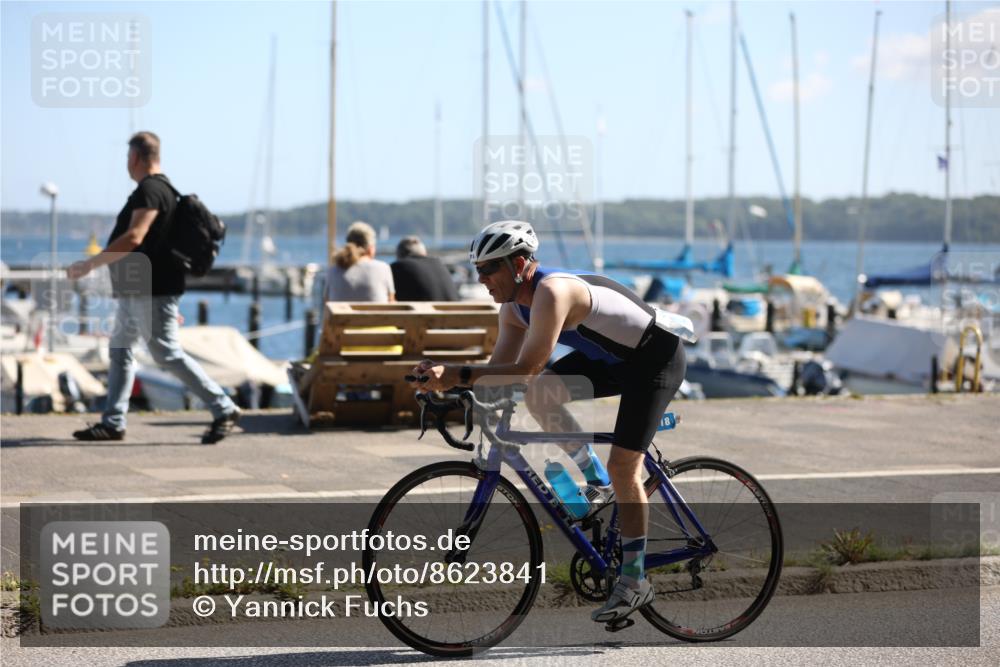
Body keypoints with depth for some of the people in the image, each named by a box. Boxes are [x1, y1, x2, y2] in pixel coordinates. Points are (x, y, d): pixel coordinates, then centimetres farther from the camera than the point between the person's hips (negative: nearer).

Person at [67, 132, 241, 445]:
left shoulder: (150, 190, -16)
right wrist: (171, 303, 25)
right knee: (119, 349, 12)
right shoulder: (162, 188, 18)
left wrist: (90, 264, -25)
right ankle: (112, 422, 15)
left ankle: (223, 409, -6)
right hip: (135, 290, 11)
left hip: (150, 292, -11)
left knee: (167, 353, -9)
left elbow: (134, 238, -28)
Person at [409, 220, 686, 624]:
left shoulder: (553, 291, -32)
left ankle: (634, 581, -2)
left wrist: (457, 374, -39)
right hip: (609, 357, 8)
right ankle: (595, 483, 7)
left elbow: (527, 369, -37)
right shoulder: (514, 306, -4)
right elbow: (501, 369, -5)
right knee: (539, 395, -12)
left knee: (623, 466, -13)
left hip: (656, 359, -8)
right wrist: (444, 377, -20)